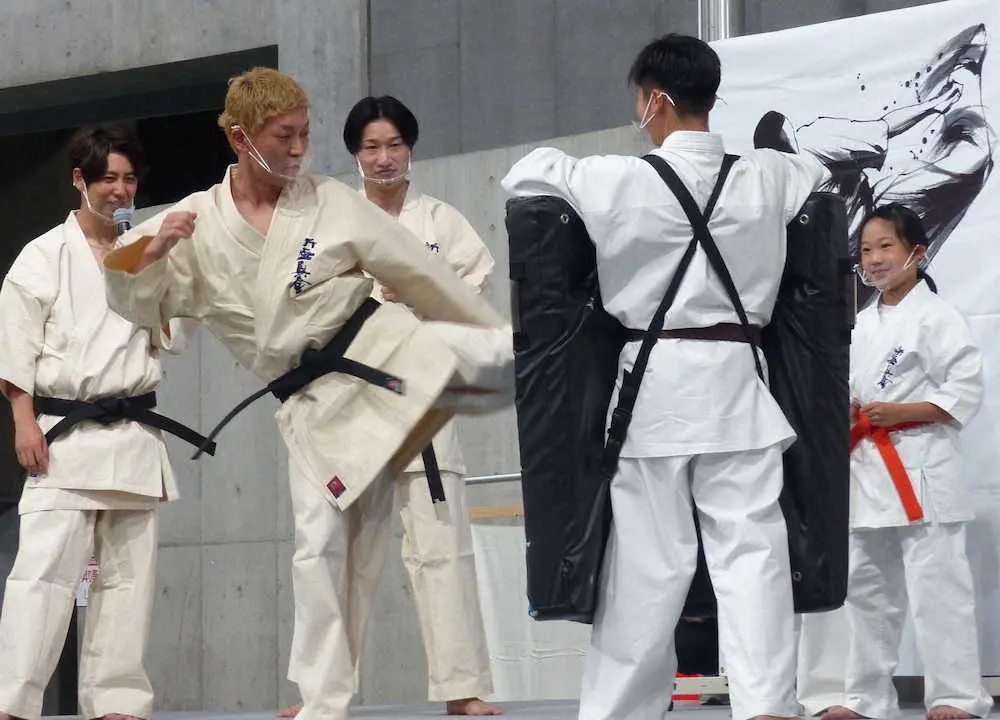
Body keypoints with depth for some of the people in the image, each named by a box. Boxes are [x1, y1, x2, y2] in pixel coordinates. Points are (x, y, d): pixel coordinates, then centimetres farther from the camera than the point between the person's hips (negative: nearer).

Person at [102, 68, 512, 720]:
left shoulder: (332, 203, -2)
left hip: (384, 348, -1)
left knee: (505, 358, -21)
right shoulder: (196, 223, 1)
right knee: (323, 544, -1)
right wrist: (151, 251, -17)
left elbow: (421, 276, 3)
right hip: (316, 403, 1)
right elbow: (139, 301, 6)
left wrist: (496, 335, 9)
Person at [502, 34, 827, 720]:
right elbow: (820, 172, 26)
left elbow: (527, 173, 8)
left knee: (646, 564, 4)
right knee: (751, 551, -2)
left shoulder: (621, 181, -7)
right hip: (736, 385, 2)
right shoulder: (768, 177, 3)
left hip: (655, 387, -2)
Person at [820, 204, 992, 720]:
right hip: (868, 469, 8)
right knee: (868, 589, 12)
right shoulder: (864, 324, 14)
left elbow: (966, 391, -13)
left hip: (919, 468, -8)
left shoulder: (935, 317, -8)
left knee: (937, 587, -8)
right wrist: (845, 415, 1)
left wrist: (900, 412, -19)